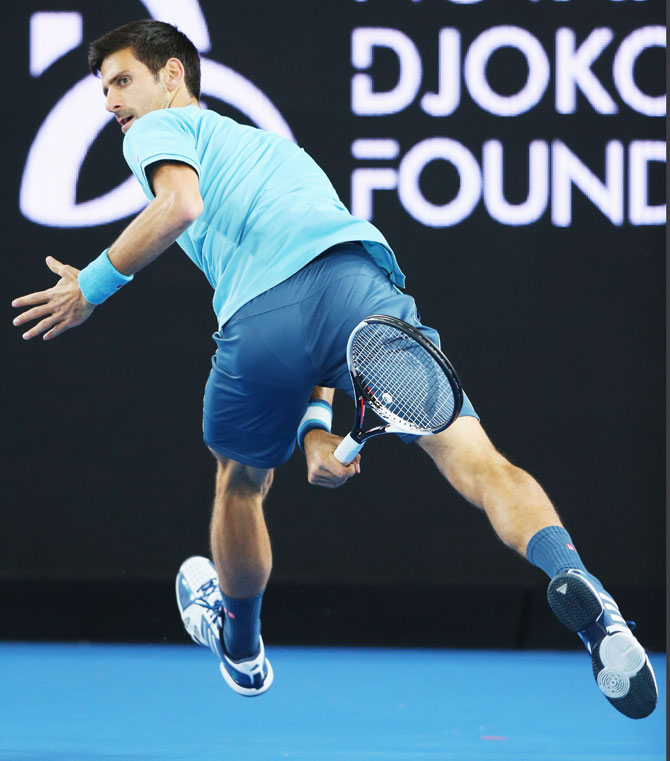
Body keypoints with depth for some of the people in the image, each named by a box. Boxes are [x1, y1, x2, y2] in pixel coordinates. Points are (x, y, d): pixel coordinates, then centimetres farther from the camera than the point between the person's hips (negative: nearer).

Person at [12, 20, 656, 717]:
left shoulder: (164, 127, 23)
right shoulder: (270, 145, 43)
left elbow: (179, 205, -3)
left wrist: (92, 286, 8)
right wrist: (315, 425, 25)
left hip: (258, 314, -4)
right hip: (356, 280, 4)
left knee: (240, 481, 25)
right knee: (472, 459, -7)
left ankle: (240, 645, 48)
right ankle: (569, 576, -36)